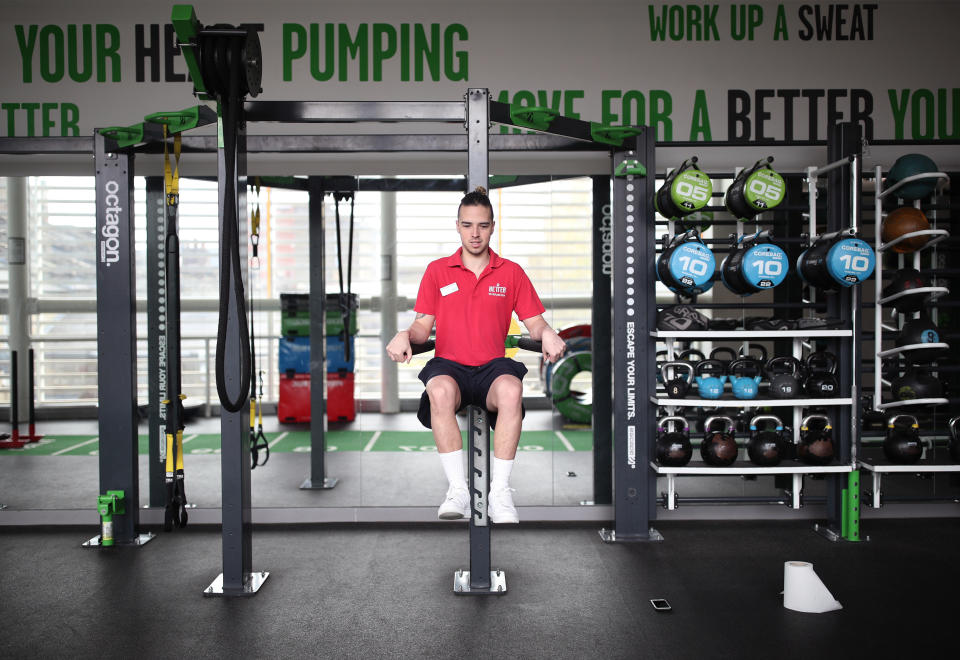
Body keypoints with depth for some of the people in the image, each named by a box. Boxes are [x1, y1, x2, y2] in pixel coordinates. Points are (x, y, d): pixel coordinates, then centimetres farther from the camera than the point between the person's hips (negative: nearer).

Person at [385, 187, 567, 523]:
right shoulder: (437, 270, 13)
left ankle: (500, 492, -28)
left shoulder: (511, 272, 13)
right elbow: (423, 325, 10)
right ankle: (458, 489, -30)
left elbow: (533, 322, 10)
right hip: (449, 364, 0)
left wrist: (547, 334, -13)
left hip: (492, 367, 0)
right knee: (440, 390, -37)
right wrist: (404, 335, -13)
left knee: (511, 389, -36)